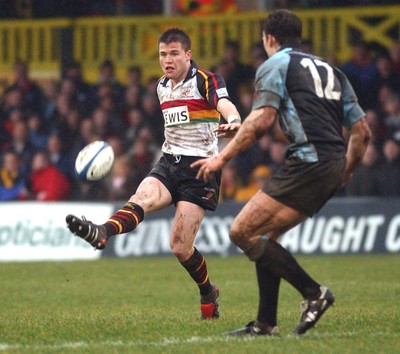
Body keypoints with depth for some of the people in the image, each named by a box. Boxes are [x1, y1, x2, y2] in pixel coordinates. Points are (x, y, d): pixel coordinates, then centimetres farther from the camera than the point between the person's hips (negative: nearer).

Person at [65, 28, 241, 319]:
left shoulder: (205, 81, -8)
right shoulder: (163, 87, 14)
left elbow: (226, 106, -29)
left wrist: (233, 122, -51)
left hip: (200, 167, -6)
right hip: (169, 163, 6)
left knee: (180, 246, -9)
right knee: (142, 198, -28)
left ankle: (208, 294, 16)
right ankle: (103, 233, -55)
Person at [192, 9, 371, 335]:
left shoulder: (276, 65, 3)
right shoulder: (331, 72, 24)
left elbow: (262, 120, -12)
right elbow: (362, 131, 20)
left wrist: (222, 157, -6)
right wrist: (343, 175, 32)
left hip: (307, 161, -9)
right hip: (333, 167, 9)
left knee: (242, 232, -6)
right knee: (265, 236, 18)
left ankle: (313, 292, -8)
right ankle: (266, 324, 15)